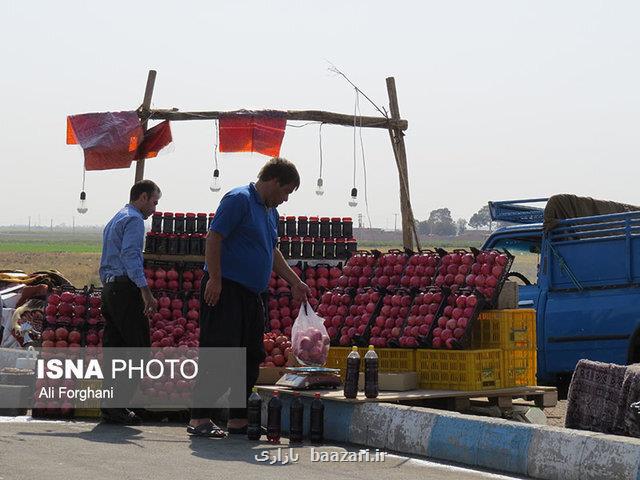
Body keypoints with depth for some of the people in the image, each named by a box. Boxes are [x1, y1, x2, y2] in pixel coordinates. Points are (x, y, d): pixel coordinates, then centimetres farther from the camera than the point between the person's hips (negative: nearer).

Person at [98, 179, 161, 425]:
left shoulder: (114, 220, 25)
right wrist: (146, 292, -24)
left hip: (108, 288, 10)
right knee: (138, 349, -9)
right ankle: (118, 406, -13)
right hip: (126, 288, -10)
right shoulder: (134, 220, -6)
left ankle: (109, 407, 6)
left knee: (113, 350, 7)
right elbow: (130, 255, -19)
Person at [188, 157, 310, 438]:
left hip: (251, 294, 10)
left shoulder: (270, 212, 20)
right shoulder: (239, 199, -10)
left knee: (251, 357, 10)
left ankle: (238, 419, 16)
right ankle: (199, 419, -8)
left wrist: (295, 283, 26)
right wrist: (214, 279, -20)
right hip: (225, 290, -10)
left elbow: (272, 252, 30)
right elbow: (214, 238, -16)